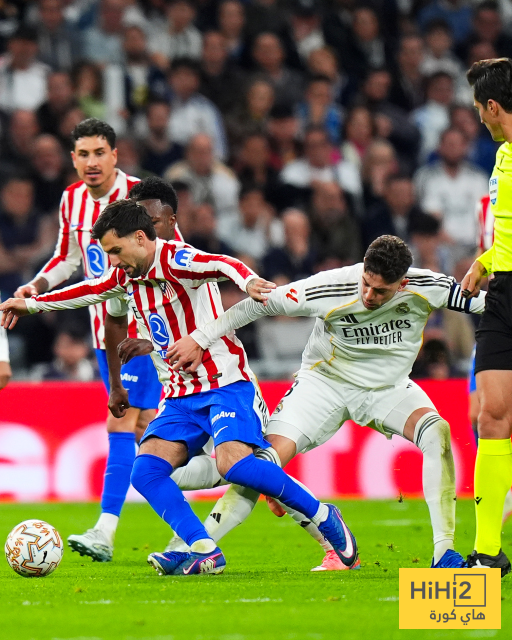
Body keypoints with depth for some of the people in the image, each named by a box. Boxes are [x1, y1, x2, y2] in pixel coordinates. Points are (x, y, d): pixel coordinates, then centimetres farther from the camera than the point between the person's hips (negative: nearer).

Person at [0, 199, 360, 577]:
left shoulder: (174, 261, -14)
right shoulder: (126, 276, 11)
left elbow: (222, 264, -34)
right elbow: (88, 292, 31)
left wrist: (249, 281, -56)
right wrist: (31, 304, 40)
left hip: (225, 384, -8)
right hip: (180, 396, 8)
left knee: (232, 463, -28)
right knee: (146, 471, -13)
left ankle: (323, 516, -11)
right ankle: (204, 552, -19)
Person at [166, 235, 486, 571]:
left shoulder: (428, 288, -22)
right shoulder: (329, 289, -26)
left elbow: (480, 302, -5)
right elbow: (261, 303, -16)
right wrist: (199, 339, -15)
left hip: (388, 386, 1)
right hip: (326, 381, -1)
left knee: (437, 431, -27)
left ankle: (444, 552, -23)